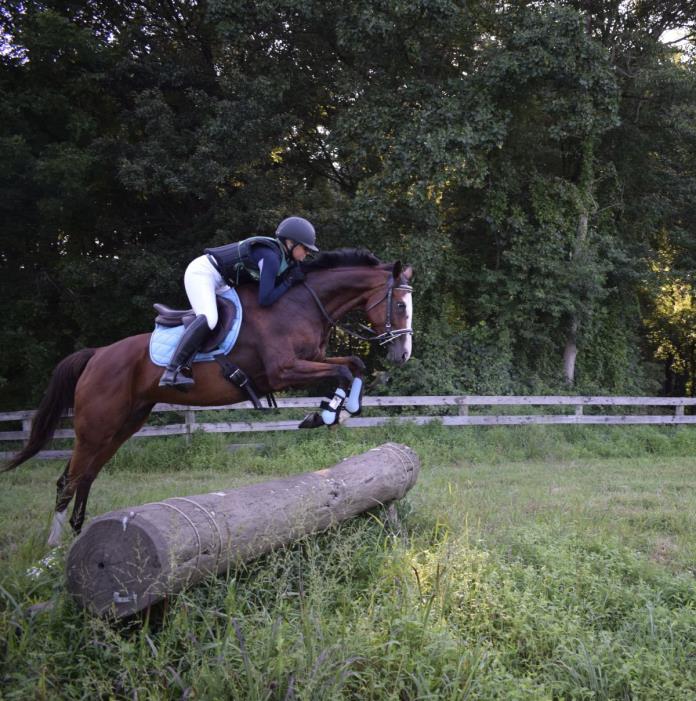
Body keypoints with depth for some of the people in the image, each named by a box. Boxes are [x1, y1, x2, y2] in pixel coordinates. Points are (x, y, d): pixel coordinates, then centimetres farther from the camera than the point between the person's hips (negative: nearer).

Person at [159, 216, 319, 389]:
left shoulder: (279, 253, 4)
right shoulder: (271, 257, -24)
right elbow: (265, 300, -29)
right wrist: (289, 281, -17)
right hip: (201, 273, -10)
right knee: (209, 318, -29)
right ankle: (171, 372, -34)